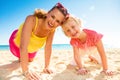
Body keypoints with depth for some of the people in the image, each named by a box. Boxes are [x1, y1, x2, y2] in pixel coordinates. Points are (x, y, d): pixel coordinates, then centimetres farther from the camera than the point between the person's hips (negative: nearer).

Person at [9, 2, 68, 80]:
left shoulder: (52, 29, -29)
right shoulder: (31, 20, -44)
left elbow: (48, 47, -20)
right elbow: (23, 46, -49)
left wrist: (47, 66, -20)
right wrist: (26, 70, -49)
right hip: (17, 42, -4)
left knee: (30, 60, 30)